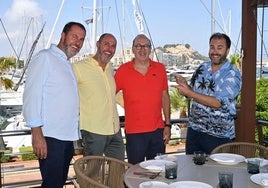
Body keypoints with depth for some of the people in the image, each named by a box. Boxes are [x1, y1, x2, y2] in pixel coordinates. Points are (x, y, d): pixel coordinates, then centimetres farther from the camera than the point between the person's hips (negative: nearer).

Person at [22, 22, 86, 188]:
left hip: (68, 137, 8)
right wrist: (37, 133, -20)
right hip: (50, 137, -8)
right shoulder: (45, 57, -6)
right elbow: (32, 95, -14)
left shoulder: (69, 65, 18)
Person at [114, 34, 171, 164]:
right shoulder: (123, 70, -3)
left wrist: (168, 124, 6)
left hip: (158, 130, 3)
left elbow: (165, 97, 8)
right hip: (134, 132, -2)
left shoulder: (160, 68, 4)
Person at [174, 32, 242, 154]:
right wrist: (184, 84, -7)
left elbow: (218, 102, -21)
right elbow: (192, 93, 14)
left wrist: (189, 92, -23)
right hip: (194, 130, 5)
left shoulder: (233, 74, -11)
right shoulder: (202, 68, 6)